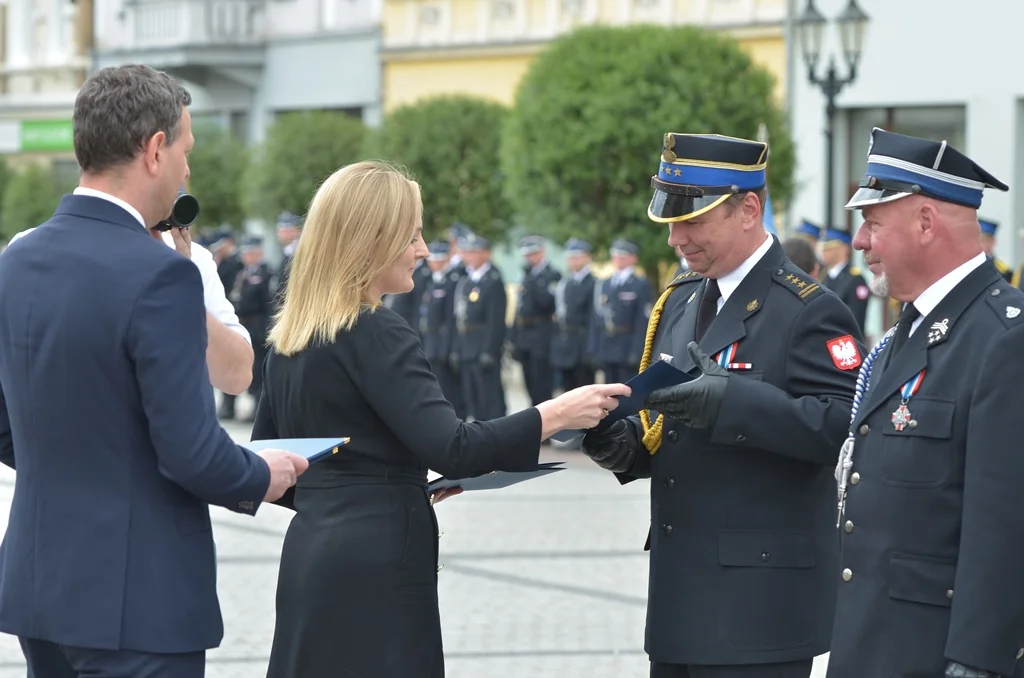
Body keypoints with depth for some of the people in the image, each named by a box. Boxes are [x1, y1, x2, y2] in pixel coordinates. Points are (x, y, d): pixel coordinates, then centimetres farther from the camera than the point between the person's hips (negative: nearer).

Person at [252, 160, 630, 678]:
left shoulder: (289, 338, 11)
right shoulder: (376, 335, -14)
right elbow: (452, 449, -22)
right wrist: (556, 415, -17)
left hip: (312, 552, 9)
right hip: (375, 565, -9)